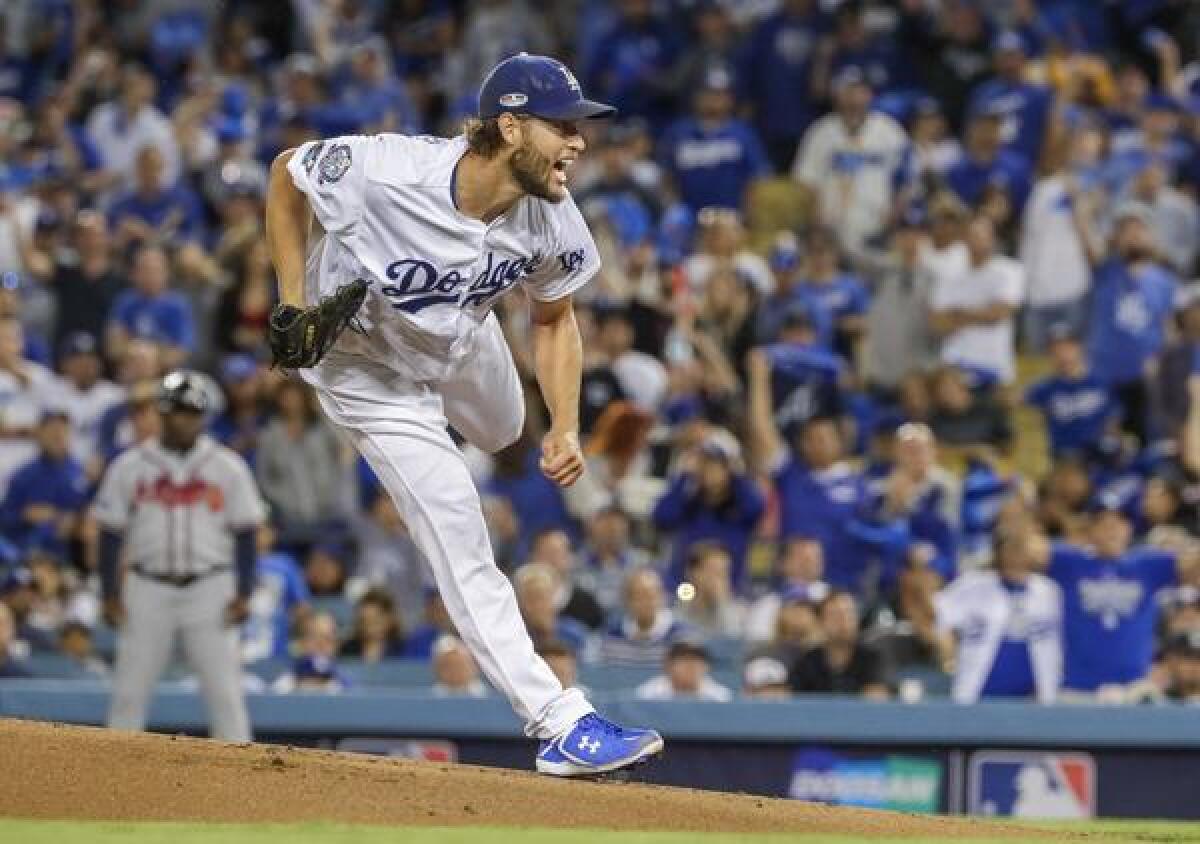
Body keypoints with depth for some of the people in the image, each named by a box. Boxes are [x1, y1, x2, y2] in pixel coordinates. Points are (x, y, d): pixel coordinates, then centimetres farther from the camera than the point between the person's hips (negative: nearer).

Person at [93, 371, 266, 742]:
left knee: (225, 693, -4)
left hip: (210, 589, 0)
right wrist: (110, 596, 0)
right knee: (128, 693, 1)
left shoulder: (228, 467, 3)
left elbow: (246, 534, 5)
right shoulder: (129, 467, 3)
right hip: (147, 588, 0)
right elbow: (110, 534, 6)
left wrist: (243, 595, -3)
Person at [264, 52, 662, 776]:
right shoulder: (384, 172, -39)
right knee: (462, 545, -10)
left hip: (460, 338, 6)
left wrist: (566, 428, -17)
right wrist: (294, 306, -22)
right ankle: (560, 725, -11)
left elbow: (554, 318, -4)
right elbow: (286, 173, -18)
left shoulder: (552, 221, -24)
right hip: (362, 359, -5)